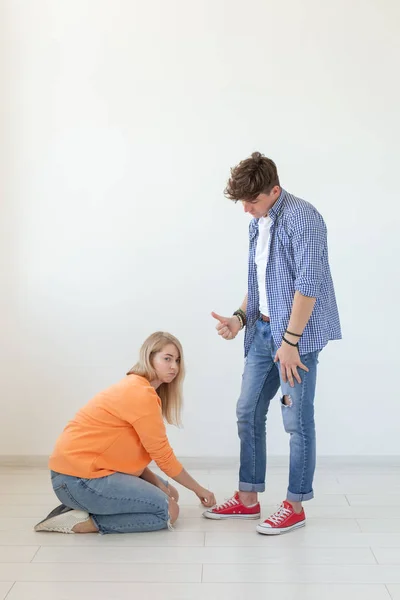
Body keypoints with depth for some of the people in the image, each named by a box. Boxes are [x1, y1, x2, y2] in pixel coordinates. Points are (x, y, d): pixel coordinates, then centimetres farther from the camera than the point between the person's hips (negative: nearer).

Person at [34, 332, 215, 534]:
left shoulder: (134, 388, 14)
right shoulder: (142, 395, -17)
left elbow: (132, 453, 12)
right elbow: (163, 456, -11)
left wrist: (158, 483, -1)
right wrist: (199, 490, 2)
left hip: (82, 468, 10)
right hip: (79, 479, -10)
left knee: (167, 493, 15)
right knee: (168, 510, -9)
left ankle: (85, 507, 10)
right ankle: (84, 522, -7)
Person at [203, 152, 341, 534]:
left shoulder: (301, 217, -14)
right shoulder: (258, 224, 13)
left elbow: (308, 283, -20)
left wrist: (290, 341, -20)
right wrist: (240, 317, 6)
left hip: (297, 334, -9)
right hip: (263, 331, 9)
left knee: (297, 420, 0)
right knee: (248, 412, 11)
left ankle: (295, 507, 15)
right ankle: (248, 499, 24)